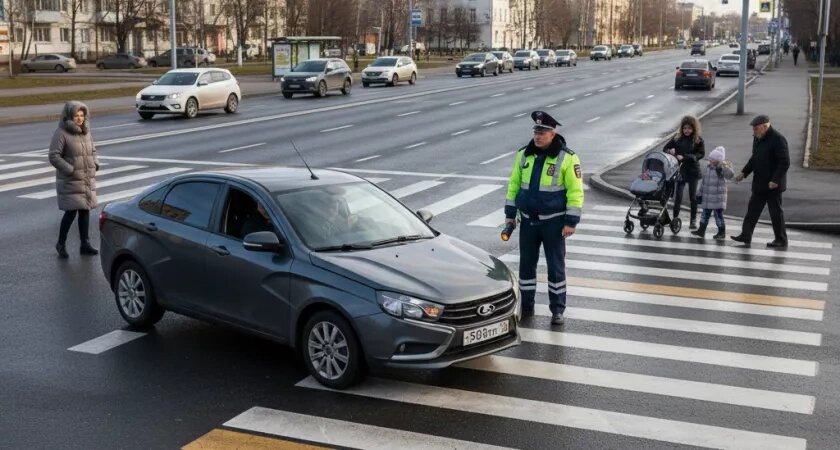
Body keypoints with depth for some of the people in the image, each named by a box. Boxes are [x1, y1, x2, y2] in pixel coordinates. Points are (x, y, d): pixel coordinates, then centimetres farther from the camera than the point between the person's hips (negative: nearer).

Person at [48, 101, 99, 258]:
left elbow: (93, 151, 23)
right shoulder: (61, 134, -11)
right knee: (71, 212, -7)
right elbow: (54, 156, -15)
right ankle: (61, 244, 11)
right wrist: (71, 170, -20)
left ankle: (85, 244, 17)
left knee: (85, 211, 9)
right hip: (70, 181, -7)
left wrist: (95, 164, 5)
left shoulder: (86, 132, 11)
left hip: (88, 180, 7)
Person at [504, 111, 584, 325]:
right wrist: (510, 214, 7)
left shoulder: (567, 158, -10)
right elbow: (514, 184, 10)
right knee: (526, 264, 10)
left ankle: (557, 310, 14)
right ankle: (526, 306, 23)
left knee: (556, 266, 3)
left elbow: (575, 192, -10)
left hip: (553, 222, -4)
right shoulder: (523, 155, 3)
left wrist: (571, 222, -13)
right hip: (528, 221, 4)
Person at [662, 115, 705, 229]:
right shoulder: (677, 138, 1)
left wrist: (685, 157, -20)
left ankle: (693, 220, 17)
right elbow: (665, 148, 5)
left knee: (693, 196, 8)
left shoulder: (698, 140, -4)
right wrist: (670, 151, -19)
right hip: (679, 170, 1)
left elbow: (701, 154, -12)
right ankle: (675, 218, 9)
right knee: (678, 196, -2)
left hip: (693, 171, -1)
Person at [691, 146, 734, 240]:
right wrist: (701, 193, 18)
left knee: (718, 214, -1)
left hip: (718, 198, -6)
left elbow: (730, 175, -28)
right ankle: (701, 230, 20)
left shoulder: (721, 169, -10)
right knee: (705, 214, 12)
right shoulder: (707, 168, 10)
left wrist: (724, 166, -35)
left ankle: (722, 232, 10)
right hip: (707, 197, 6)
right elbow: (704, 182, 16)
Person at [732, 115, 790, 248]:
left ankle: (781, 240, 13)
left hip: (772, 184, -8)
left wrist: (775, 180, -24)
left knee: (775, 212, 2)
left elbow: (785, 163, -20)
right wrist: (744, 172, 10)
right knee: (752, 209, 9)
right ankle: (746, 236, 15)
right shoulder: (758, 138, 9)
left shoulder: (778, 139, -18)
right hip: (759, 183, 8)